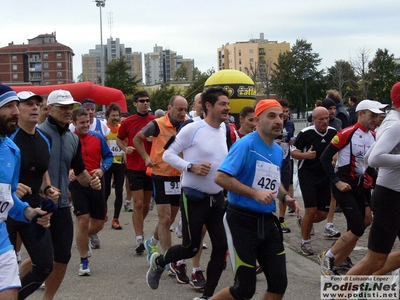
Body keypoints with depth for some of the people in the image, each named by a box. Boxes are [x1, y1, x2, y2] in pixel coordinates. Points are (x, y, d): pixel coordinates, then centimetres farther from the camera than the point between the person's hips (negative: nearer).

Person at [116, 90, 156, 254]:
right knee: (138, 204, -5)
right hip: (134, 167, -2)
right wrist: (125, 148, -9)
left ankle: (139, 227, 38)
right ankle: (139, 239, -2)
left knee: (146, 204, 13)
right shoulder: (128, 122, -1)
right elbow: (119, 139, 11)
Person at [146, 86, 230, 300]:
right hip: (194, 197, -6)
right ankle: (158, 262, 31)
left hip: (217, 198, 6)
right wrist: (191, 166, -24)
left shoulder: (223, 129, 6)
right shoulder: (192, 129, -15)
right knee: (191, 248, 1)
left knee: (221, 247, 3)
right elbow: (168, 155, -11)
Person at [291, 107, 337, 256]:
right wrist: (306, 155, -25)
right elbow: (294, 152, -6)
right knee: (311, 210, -11)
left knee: (323, 214, 5)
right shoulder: (305, 133, -13)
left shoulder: (333, 132, -1)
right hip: (307, 174, -4)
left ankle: (304, 222, 38)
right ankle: (305, 242, 10)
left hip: (325, 175, 5)